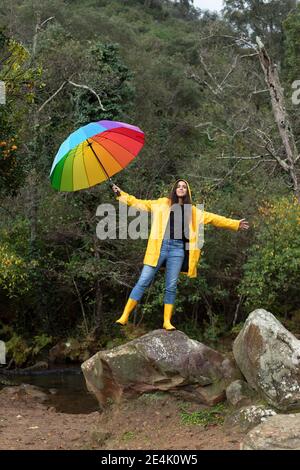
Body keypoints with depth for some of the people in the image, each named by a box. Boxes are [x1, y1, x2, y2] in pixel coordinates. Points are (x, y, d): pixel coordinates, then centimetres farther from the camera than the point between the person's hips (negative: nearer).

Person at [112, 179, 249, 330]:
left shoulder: (193, 211, 17)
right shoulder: (162, 203, 12)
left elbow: (213, 218, 20)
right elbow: (140, 203, 13)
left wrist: (235, 224, 19)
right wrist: (121, 194, 8)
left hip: (178, 249, 2)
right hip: (160, 246, -2)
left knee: (171, 286, 1)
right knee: (143, 281, -5)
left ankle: (167, 321, 10)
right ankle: (125, 316, -2)